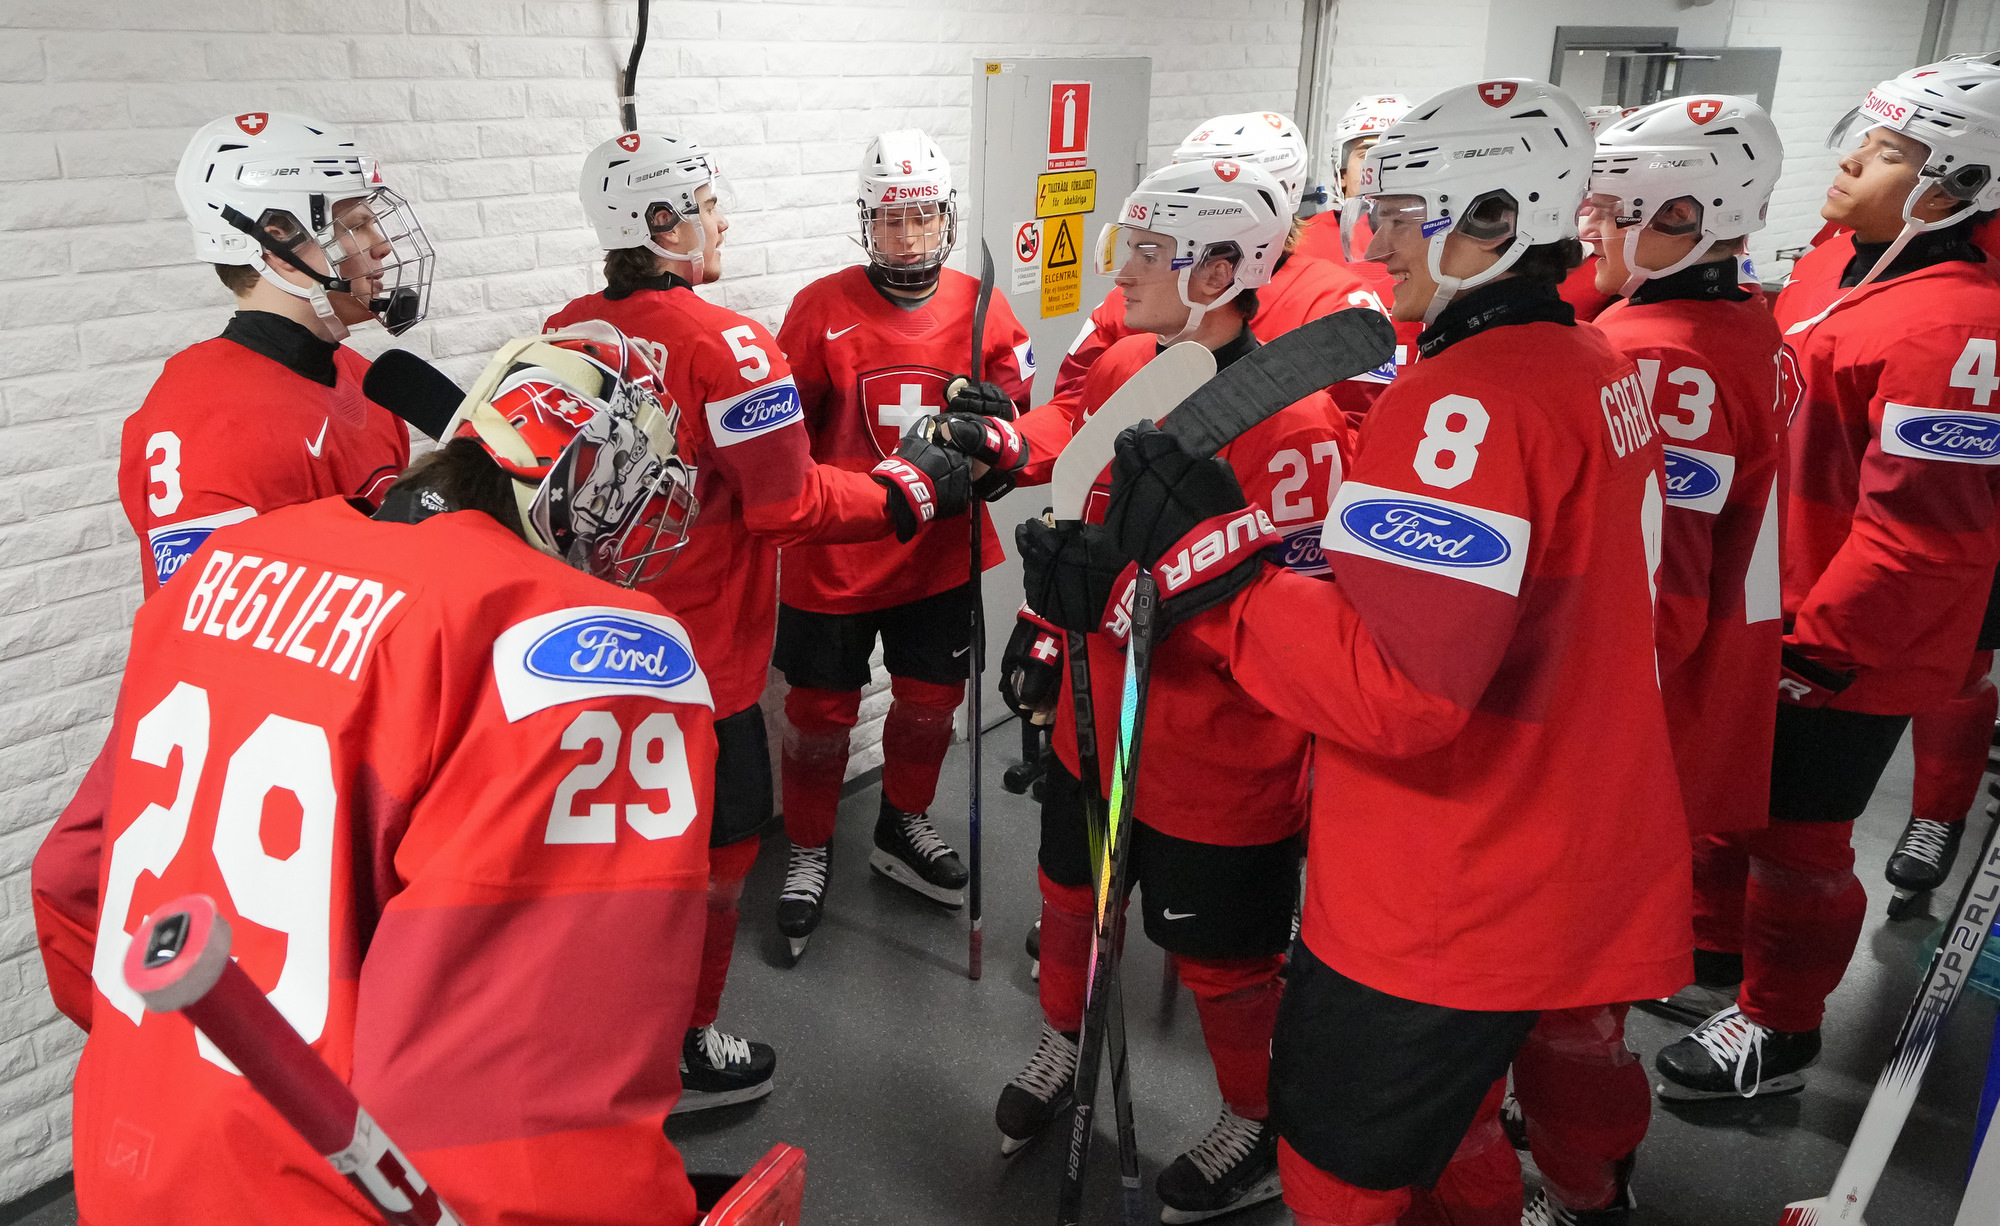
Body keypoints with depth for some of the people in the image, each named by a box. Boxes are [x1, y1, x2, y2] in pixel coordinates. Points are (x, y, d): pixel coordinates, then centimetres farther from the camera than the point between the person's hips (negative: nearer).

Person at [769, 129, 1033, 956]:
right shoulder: (821, 308, -9)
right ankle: (810, 851, 32)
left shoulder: (983, 311, -2)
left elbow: (1020, 416, 6)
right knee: (822, 708, 8)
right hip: (833, 554, -3)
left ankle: (902, 830, 42)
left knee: (931, 700, 16)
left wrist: (998, 424, -16)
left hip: (941, 552, 3)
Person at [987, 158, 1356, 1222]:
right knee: (1069, 893, 25)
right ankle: (1060, 1050, 53)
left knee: (1221, 959, 12)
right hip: (1097, 724, 7)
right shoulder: (1120, 368, 0)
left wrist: (1121, 587, -35)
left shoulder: (1292, 423, -25)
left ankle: (1256, 1132, 40)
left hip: (1218, 757, -7)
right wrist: (1046, 625, 19)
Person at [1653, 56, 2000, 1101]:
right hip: (1763, 617, 9)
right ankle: (1716, 932, 47)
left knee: (1795, 835, 7)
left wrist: (1819, 647, -20)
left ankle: (1778, 1029, 28)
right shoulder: (1833, 267, 4)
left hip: (1845, 651, -8)